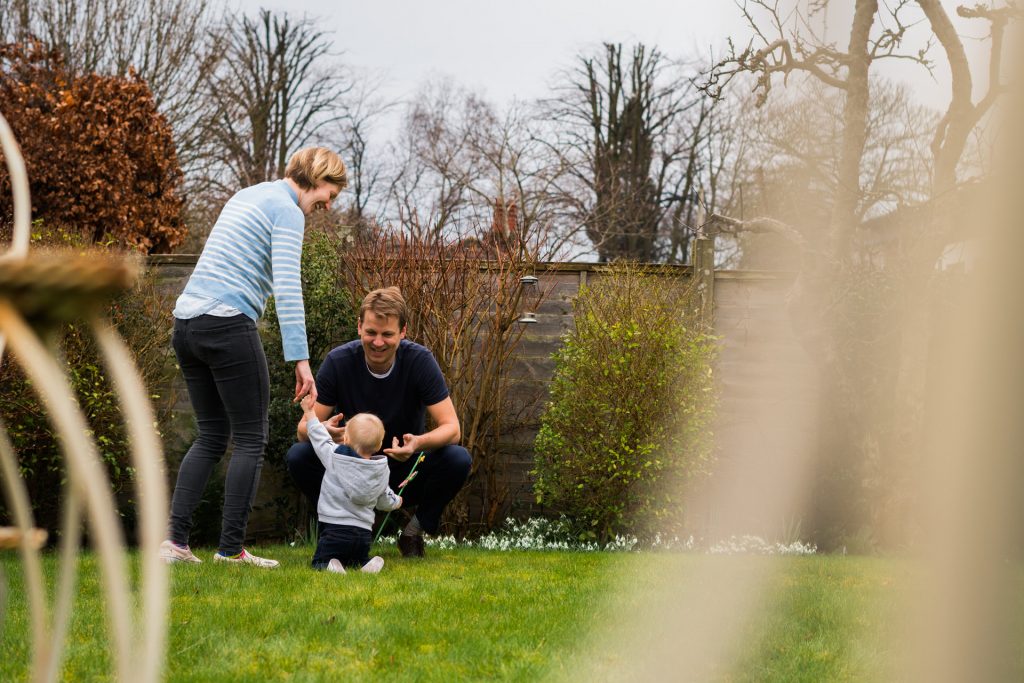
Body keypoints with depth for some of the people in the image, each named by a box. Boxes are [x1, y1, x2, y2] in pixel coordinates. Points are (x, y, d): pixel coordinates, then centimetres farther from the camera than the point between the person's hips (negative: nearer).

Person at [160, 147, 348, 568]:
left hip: (186, 324, 9)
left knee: (211, 436, 13)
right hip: (228, 324, -9)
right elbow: (287, 288, -16)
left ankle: (174, 540, 3)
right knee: (251, 439, 0)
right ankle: (230, 550, -2)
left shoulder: (247, 197, 23)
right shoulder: (286, 211, -6)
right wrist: (300, 360, -19)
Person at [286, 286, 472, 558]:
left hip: (406, 472, 0)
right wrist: (323, 430, -41)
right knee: (298, 456, -26)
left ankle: (415, 530, -3)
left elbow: (451, 428, -19)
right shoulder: (338, 362, -16)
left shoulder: (419, 360, -17)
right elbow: (304, 428, -16)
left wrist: (419, 443, -42)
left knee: (458, 459, -29)